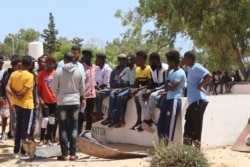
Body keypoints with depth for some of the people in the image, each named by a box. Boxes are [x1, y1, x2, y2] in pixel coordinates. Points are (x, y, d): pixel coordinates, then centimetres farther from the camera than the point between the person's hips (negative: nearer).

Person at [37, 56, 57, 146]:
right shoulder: (41, 74, -3)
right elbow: (39, 87, -1)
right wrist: (40, 99, -9)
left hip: (55, 100, 2)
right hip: (45, 101, -2)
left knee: (52, 120, 8)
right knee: (45, 119, -7)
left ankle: (48, 138, 19)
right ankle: (42, 139, 5)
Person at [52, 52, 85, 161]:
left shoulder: (58, 71, -7)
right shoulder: (78, 71, -1)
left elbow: (54, 88, -3)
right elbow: (82, 88, 6)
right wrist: (83, 98, 24)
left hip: (62, 102, -2)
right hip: (75, 102, 2)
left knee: (63, 128, 4)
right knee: (74, 127, 7)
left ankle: (65, 153, 3)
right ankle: (72, 153, 6)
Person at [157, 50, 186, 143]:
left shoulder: (180, 73, -11)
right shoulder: (171, 72, 18)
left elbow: (172, 87, -20)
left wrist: (167, 84, -2)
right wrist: (168, 86, -4)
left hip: (174, 100, -9)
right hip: (168, 99, 9)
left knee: (169, 126, -6)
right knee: (160, 124, 10)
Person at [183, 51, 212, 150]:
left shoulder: (196, 67, -11)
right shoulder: (191, 69, 19)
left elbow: (209, 76, -24)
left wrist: (200, 86, -16)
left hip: (198, 101, -10)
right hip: (193, 101, 10)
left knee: (196, 127, -6)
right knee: (188, 127, 10)